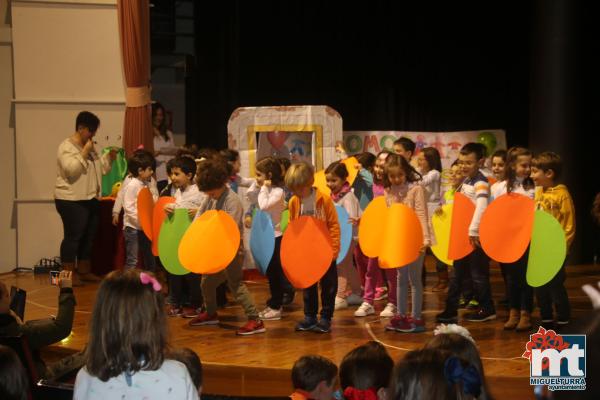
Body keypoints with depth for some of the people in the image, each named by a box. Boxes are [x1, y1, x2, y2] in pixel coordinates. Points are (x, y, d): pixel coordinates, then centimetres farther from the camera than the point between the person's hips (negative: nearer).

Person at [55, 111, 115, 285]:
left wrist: (109, 157, 3)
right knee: (73, 237, -6)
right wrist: (85, 153, -20)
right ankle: (69, 274, 0)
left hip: (90, 199, 9)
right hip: (71, 201, -9)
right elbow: (71, 170, -25)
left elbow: (98, 168, 19)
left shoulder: (90, 147, 14)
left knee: (88, 236, 13)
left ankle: (84, 271, 22)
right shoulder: (66, 147, -12)